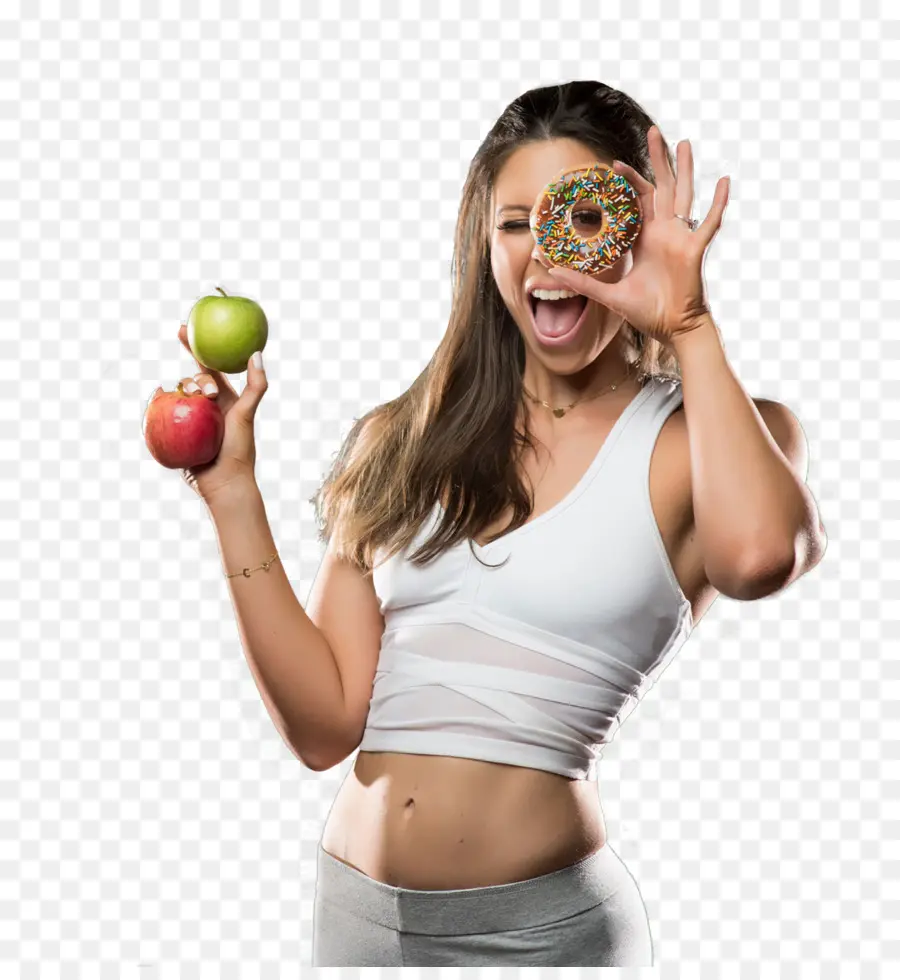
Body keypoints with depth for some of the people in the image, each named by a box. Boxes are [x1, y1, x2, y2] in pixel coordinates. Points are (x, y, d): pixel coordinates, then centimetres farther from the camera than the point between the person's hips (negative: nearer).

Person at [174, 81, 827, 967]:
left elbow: (757, 556, -30)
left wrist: (690, 327, -17)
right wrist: (233, 493, -5)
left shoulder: (695, 438, -4)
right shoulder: (403, 440, 5)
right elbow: (325, 726, -1)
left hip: (543, 922, -3)